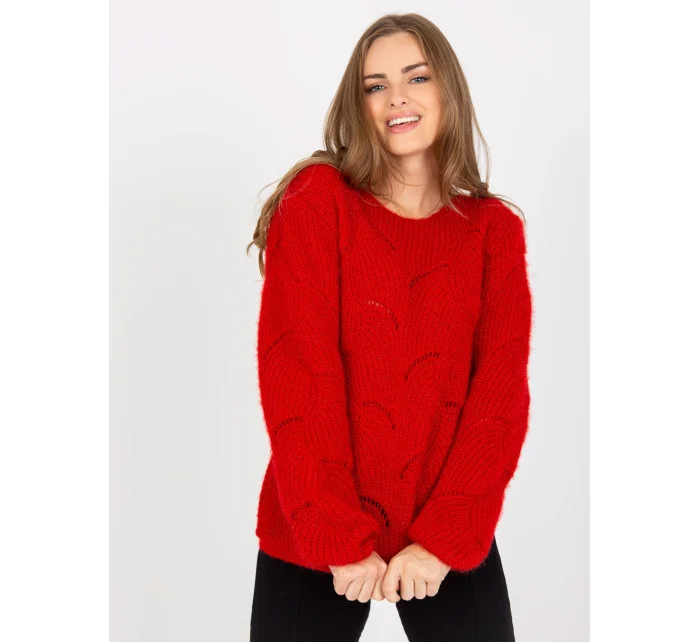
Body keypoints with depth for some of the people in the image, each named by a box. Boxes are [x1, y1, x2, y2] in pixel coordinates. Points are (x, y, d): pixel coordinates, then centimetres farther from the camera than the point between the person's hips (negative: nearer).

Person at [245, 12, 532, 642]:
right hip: (314, 536, -1)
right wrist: (340, 540, -16)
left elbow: (502, 387, -5)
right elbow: (297, 371, -11)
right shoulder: (317, 198, -4)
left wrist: (445, 538, -14)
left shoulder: (496, 229, 3)